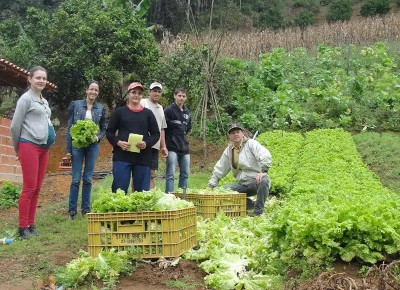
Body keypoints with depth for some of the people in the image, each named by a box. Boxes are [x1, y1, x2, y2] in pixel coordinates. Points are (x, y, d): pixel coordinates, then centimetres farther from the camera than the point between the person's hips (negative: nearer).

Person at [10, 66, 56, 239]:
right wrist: (17, 148, 5)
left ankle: (31, 224, 14)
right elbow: (15, 126, -5)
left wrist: (47, 143, 18)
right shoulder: (26, 98, -5)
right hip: (29, 146, -7)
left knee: (37, 188, 7)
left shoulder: (44, 101, 18)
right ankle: (23, 227, 0)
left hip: (43, 148, 7)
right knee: (29, 188, -7)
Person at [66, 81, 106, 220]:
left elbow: (104, 129, 12)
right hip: (77, 145, -2)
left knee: (88, 179, 7)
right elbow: (69, 128, 1)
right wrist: (68, 149, -3)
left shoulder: (101, 109, 6)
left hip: (93, 146, 2)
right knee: (76, 179, -1)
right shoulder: (75, 105, 1)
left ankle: (86, 209, 16)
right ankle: (72, 210, 9)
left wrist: (97, 137, -11)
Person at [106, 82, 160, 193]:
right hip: (122, 156, -1)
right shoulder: (120, 112, 9)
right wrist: (118, 142, -11)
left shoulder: (148, 113, 12)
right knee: (119, 189, -4)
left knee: (142, 192, 4)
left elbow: (156, 134, 10)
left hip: (143, 158, 2)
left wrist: (146, 143, -10)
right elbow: (109, 132, 8)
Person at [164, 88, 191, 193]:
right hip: (172, 147, -7)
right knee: (170, 174, -8)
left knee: (185, 174, 10)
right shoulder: (169, 110, -6)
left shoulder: (187, 112, 14)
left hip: (184, 147, 7)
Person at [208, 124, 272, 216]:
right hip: (242, 185, 5)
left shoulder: (251, 144, -7)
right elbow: (219, 169, 16)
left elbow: (266, 156, -22)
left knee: (264, 180, -37)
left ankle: (258, 211, -20)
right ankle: (250, 204, -1)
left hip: (256, 181, -5)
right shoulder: (228, 150, 10)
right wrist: (211, 185, 11)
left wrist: (263, 171, -38)